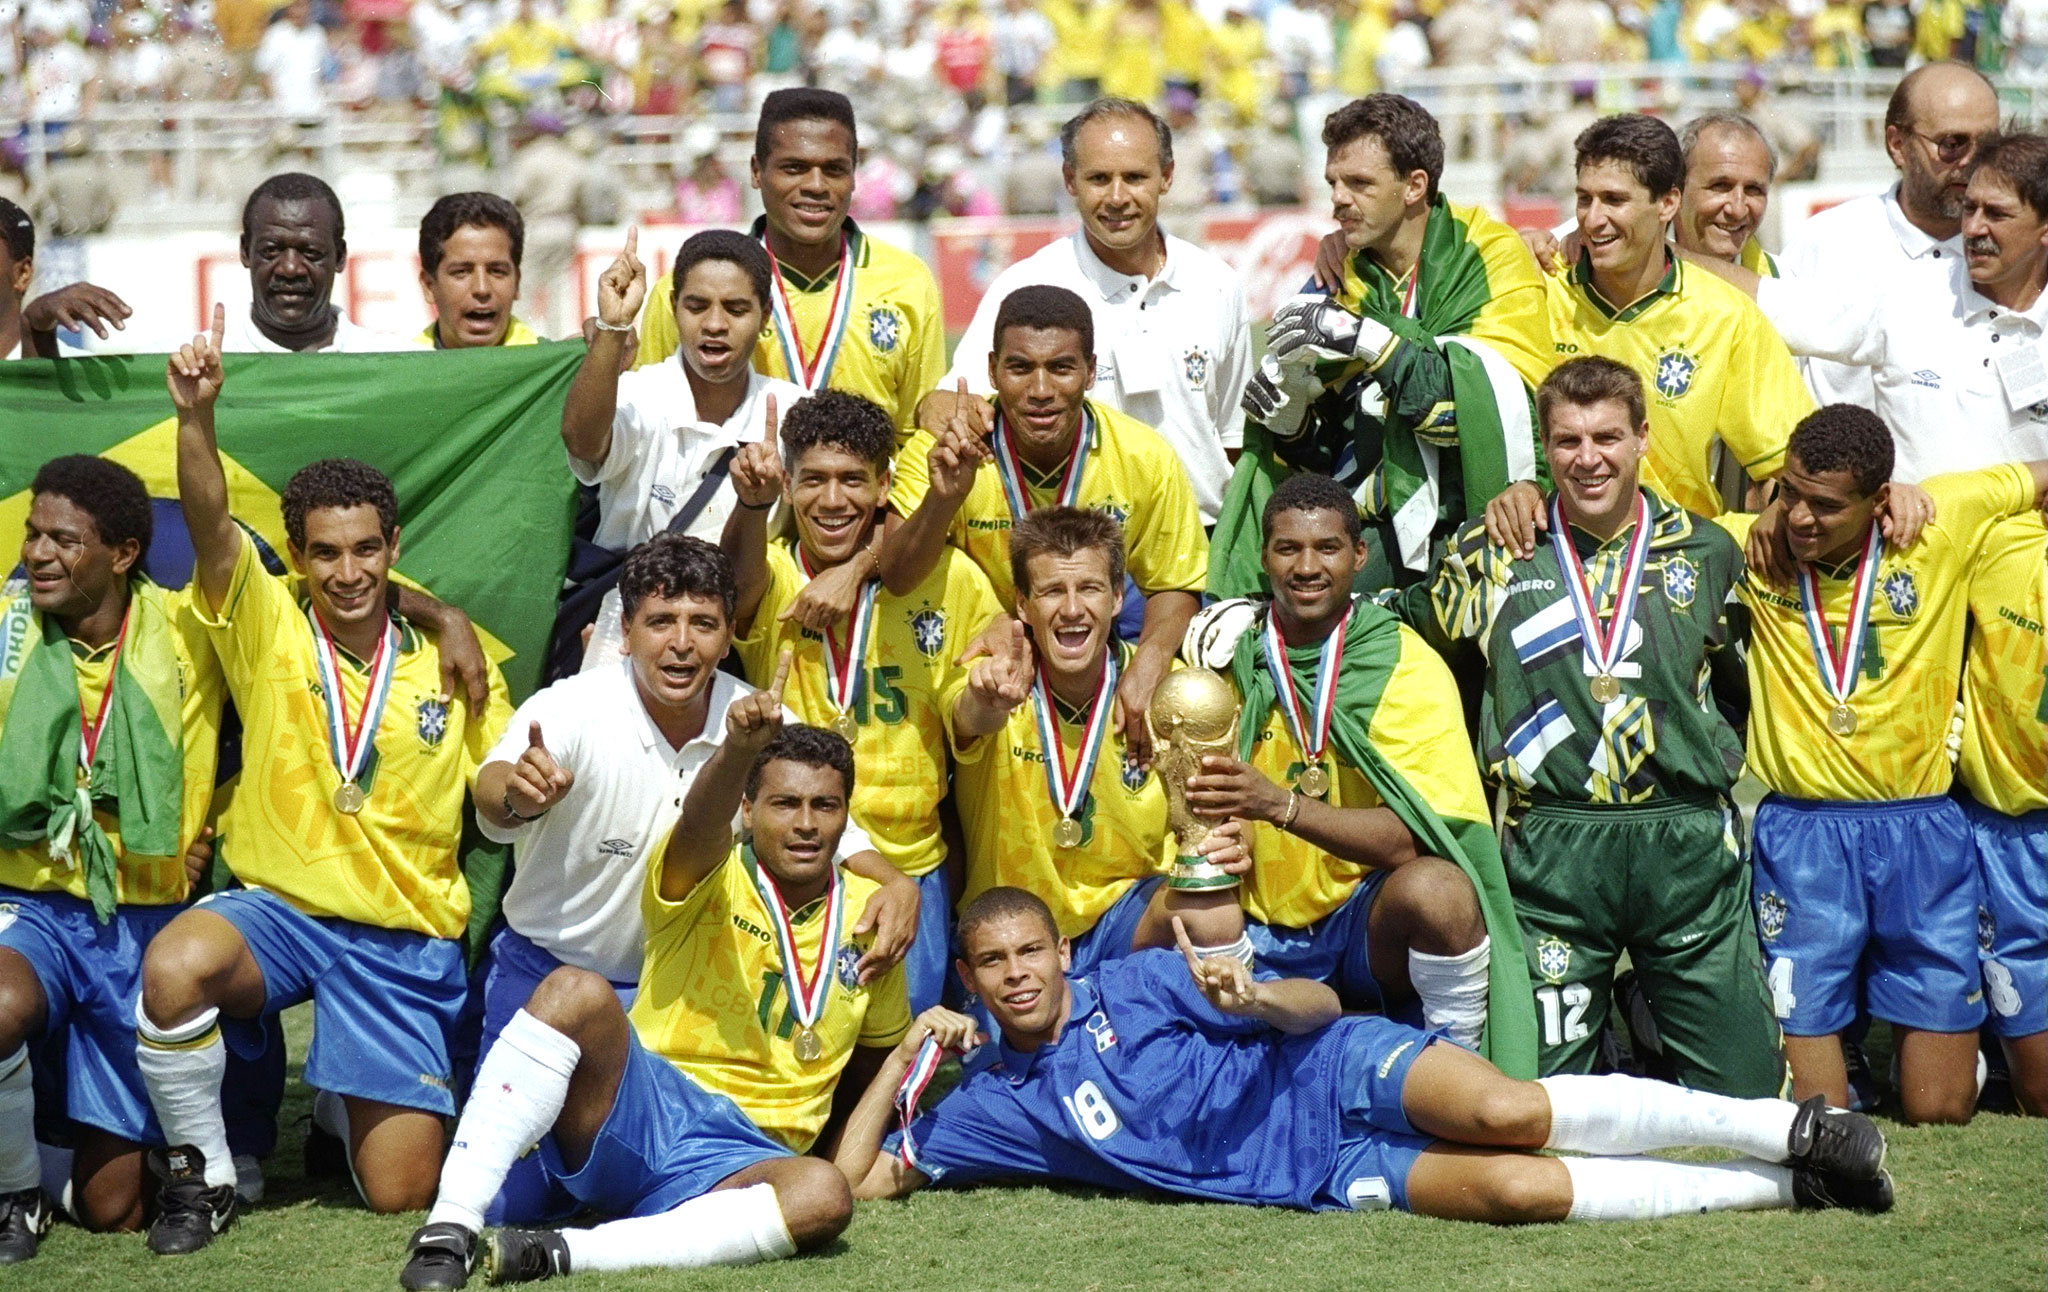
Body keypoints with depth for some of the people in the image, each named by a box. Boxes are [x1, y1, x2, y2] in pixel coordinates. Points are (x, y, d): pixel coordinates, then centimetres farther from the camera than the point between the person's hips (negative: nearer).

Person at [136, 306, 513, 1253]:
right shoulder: (267, 627, 0)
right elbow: (211, 524, -17)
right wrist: (195, 415, -35)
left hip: (408, 938, 1)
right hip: (277, 908, -1)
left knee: (398, 1192, -4)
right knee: (176, 965, -38)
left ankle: (355, 1101, 34)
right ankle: (201, 1175, -12)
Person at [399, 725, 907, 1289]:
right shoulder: (708, 879, 0)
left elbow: (874, 1060, 24)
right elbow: (702, 818, -26)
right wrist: (741, 745, -47)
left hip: (739, 1158, 2)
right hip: (636, 1108, -2)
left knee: (824, 1197, -35)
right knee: (576, 992, -33)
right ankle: (449, 1230, -35)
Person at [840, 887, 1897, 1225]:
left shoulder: (1134, 984, 4)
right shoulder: (993, 1103, 9)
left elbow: (1321, 1005, 3)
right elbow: (860, 1177, 5)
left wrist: (1255, 1000, -20)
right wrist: (908, 1054, -3)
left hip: (1333, 1074, -1)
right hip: (1311, 1176, 1)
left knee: (1510, 1115, -32)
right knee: (1520, 1190, -24)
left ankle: (1792, 1129, -21)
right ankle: (1778, 1189, -15)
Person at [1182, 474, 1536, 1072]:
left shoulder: (1408, 668, -7)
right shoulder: (1227, 653, 4)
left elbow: (1410, 838, -19)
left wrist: (1279, 804, -33)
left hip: (1369, 921, -3)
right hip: (1260, 932, 3)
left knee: (1435, 889, -36)